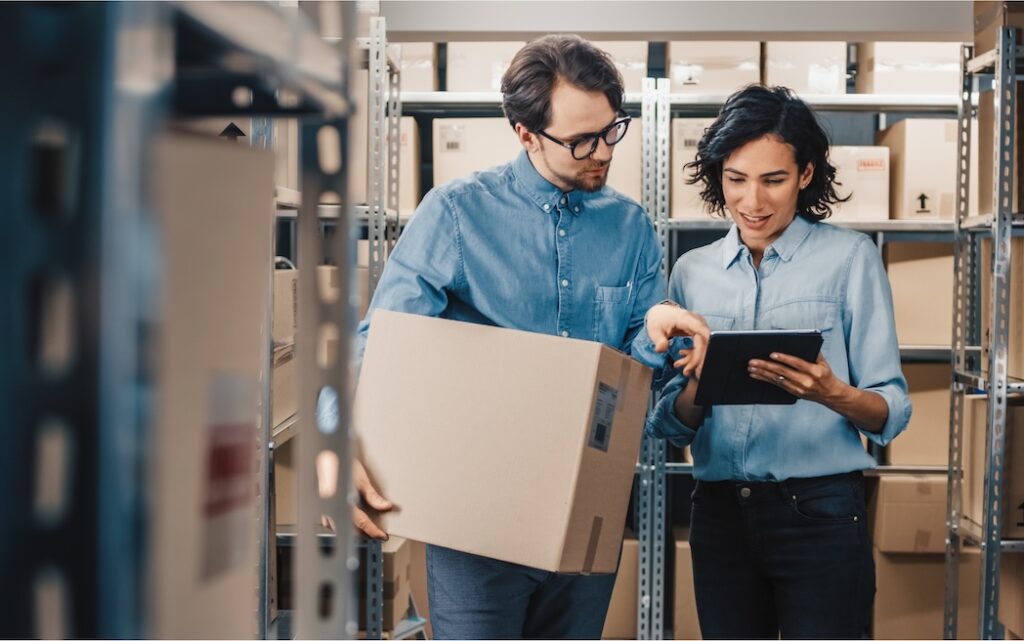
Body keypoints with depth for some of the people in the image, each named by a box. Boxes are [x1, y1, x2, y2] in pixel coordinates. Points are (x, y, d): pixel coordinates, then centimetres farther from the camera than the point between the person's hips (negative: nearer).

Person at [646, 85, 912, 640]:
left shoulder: (849, 257, -1)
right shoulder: (692, 272, 9)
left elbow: (891, 412, -4)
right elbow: (668, 424, 9)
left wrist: (832, 393, -25)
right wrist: (698, 387, -12)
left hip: (819, 511, -3)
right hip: (719, 512, 3)